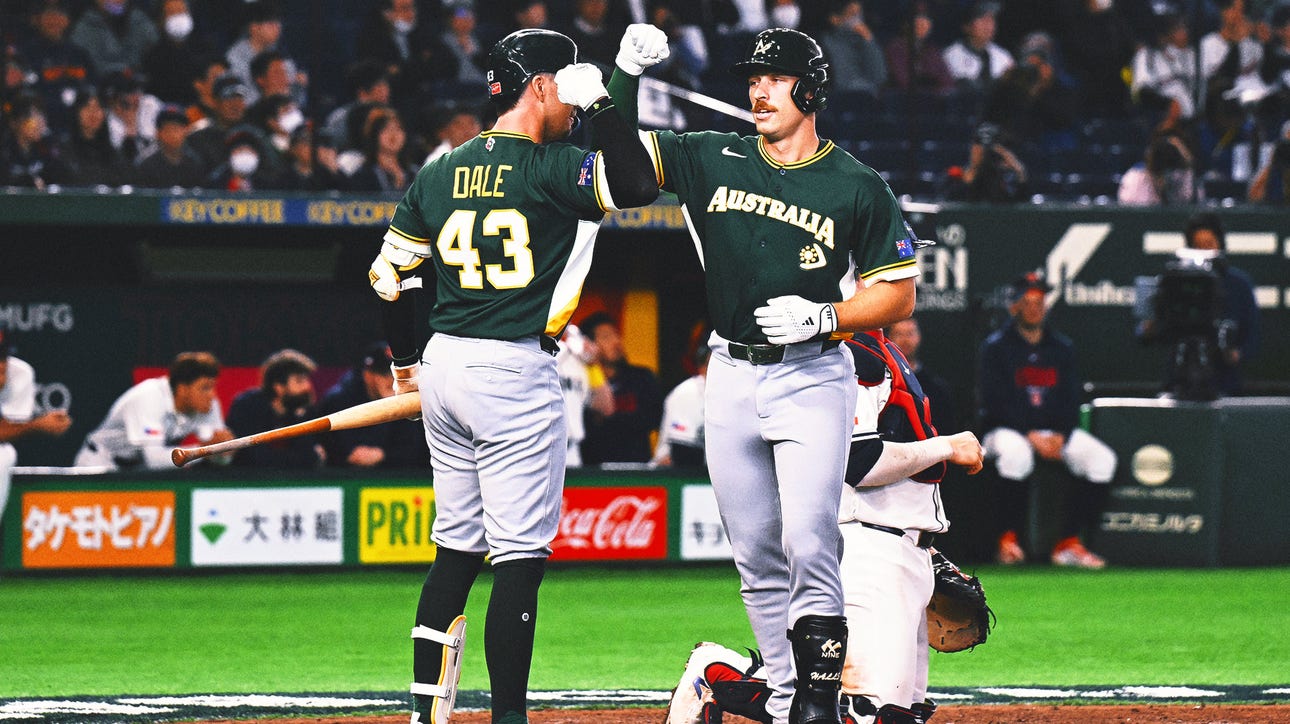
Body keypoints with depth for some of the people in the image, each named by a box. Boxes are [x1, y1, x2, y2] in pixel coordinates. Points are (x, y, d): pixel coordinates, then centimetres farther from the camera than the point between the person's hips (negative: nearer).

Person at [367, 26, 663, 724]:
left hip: (444, 364, 7)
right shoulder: (549, 168, -10)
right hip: (515, 372, -7)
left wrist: (407, 360, 27)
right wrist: (599, 102, -13)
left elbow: (389, 274, 13)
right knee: (520, 556, -4)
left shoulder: (439, 172, 9)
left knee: (457, 543, 15)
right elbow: (636, 183, -25)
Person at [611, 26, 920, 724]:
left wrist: (824, 315, -15)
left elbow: (898, 295, 0)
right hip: (730, 374, 4)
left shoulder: (858, 187, -2)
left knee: (810, 547, -16)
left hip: (813, 378, -4)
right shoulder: (712, 158, 7)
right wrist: (626, 76, -15)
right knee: (758, 559, 7)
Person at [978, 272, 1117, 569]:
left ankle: (1069, 543, -18)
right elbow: (995, 403, -10)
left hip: (1056, 433, 5)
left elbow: (1071, 401, 8)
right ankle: (1008, 541, -28)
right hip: (1007, 430, -5)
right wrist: (1032, 438, -20)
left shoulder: (1063, 347, 11)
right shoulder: (996, 347, -2)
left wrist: (1061, 437, -11)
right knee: (1015, 452, -39)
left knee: (1101, 458, -18)